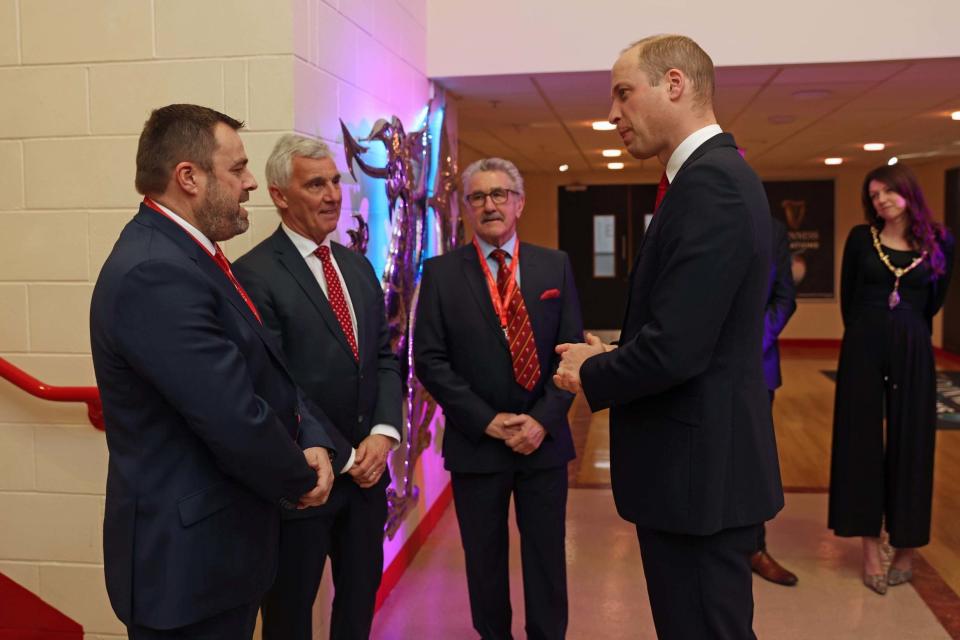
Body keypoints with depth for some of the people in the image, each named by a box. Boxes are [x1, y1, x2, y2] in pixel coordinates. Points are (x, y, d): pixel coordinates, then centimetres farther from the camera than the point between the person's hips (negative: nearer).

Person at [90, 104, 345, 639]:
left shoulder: (187, 255, 8)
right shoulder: (155, 272, -26)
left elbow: (268, 372, 10)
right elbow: (235, 421, -28)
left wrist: (314, 441, -7)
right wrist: (301, 480, -9)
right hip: (187, 554, -9)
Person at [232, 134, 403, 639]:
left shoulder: (358, 266, 9)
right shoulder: (254, 274, -14)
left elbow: (385, 357, 8)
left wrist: (384, 433, -8)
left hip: (368, 467, 7)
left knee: (361, 598, 21)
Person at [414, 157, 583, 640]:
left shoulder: (555, 266, 4)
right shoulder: (441, 272, -1)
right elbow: (429, 360, -5)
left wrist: (543, 419, -11)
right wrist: (488, 421, -12)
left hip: (544, 438, 1)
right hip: (476, 442, -1)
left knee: (547, 558, 10)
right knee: (484, 560, 12)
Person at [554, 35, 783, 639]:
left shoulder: (709, 182, -20)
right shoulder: (719, 173, 12)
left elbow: (674, 350, -26)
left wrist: (591, 376, -8)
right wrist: (614, 357, 5)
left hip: (696, 468, -10)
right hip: (708, 459, 10)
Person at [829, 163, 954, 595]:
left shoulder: (938, 243, 2)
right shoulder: (861, 238, 2)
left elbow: (933, 302, 12)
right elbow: (848, 297, 7)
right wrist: (869, 334, 11)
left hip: (912, 352, 0)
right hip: (864, 348, 0)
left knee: (909, 443, 5)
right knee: (862, 441, 1)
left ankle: (906, 546, 18)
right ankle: (871, 548, 10)